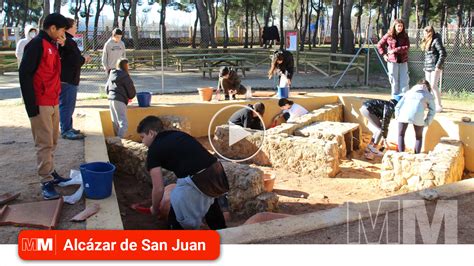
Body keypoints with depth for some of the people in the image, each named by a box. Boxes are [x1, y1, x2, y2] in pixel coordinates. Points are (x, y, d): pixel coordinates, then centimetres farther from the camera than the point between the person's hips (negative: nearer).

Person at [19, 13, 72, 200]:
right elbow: (24, 74, -18)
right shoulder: (36, 44, -14)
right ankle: (46, 182, 3)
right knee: (44, 143, -4)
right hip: (40, 104, -9)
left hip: (53, 102, 9)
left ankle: (50, 173, 26)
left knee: (52, 141, 15)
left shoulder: (52, 45, 13)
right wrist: (31, 105, -19)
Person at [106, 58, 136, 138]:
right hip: (119, 100, -8)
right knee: (123, 123, -10)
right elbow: (131, 89, -3)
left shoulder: (111, 75, 16)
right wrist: (130, 97, 16)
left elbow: (106, 88, 22)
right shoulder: (125, 76, -7)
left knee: (115, 122, 16)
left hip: (111, 99, 9)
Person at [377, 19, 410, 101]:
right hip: (392, 61, -1)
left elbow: (407, 47, -10)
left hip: (403, 61, 1)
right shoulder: (388, 36, 1)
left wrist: (395, 50, -17)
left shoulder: (405, 36, 3)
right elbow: (379, 45, 11)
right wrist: (384, 54, 2)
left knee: (404, 80, -1)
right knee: (394, 80, 6)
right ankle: (395, 98, 14)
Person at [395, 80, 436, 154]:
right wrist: (426, 123, 23)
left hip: (404, 113, 1)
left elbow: (398, 106, 25)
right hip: (417, 115, -1)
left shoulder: (409, 92, 35)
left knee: (401, 135, 18)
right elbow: (432, 111, 18)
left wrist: (397, 117, 27)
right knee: (419, 137, 19)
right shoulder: (429, 95, 29)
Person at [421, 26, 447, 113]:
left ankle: (439, 106, -4)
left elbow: (443, 54, -16)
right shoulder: (427, 41, 14)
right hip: (428, 67, 9)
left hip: (435, 67, -9)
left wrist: (438, 66, -18)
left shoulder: (436, 41, -11)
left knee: (434, 86, -10)